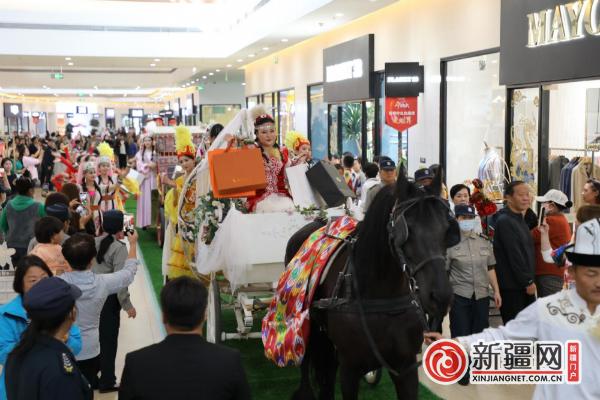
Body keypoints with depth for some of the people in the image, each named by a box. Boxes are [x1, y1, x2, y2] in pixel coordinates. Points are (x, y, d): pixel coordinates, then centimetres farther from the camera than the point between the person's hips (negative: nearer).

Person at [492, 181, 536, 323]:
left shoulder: (520, 219, 17)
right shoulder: (504, 221, -15)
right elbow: (514, 255, -18)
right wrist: (528, 282, -16)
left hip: (525, 285, 9)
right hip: (512, 287, -9)